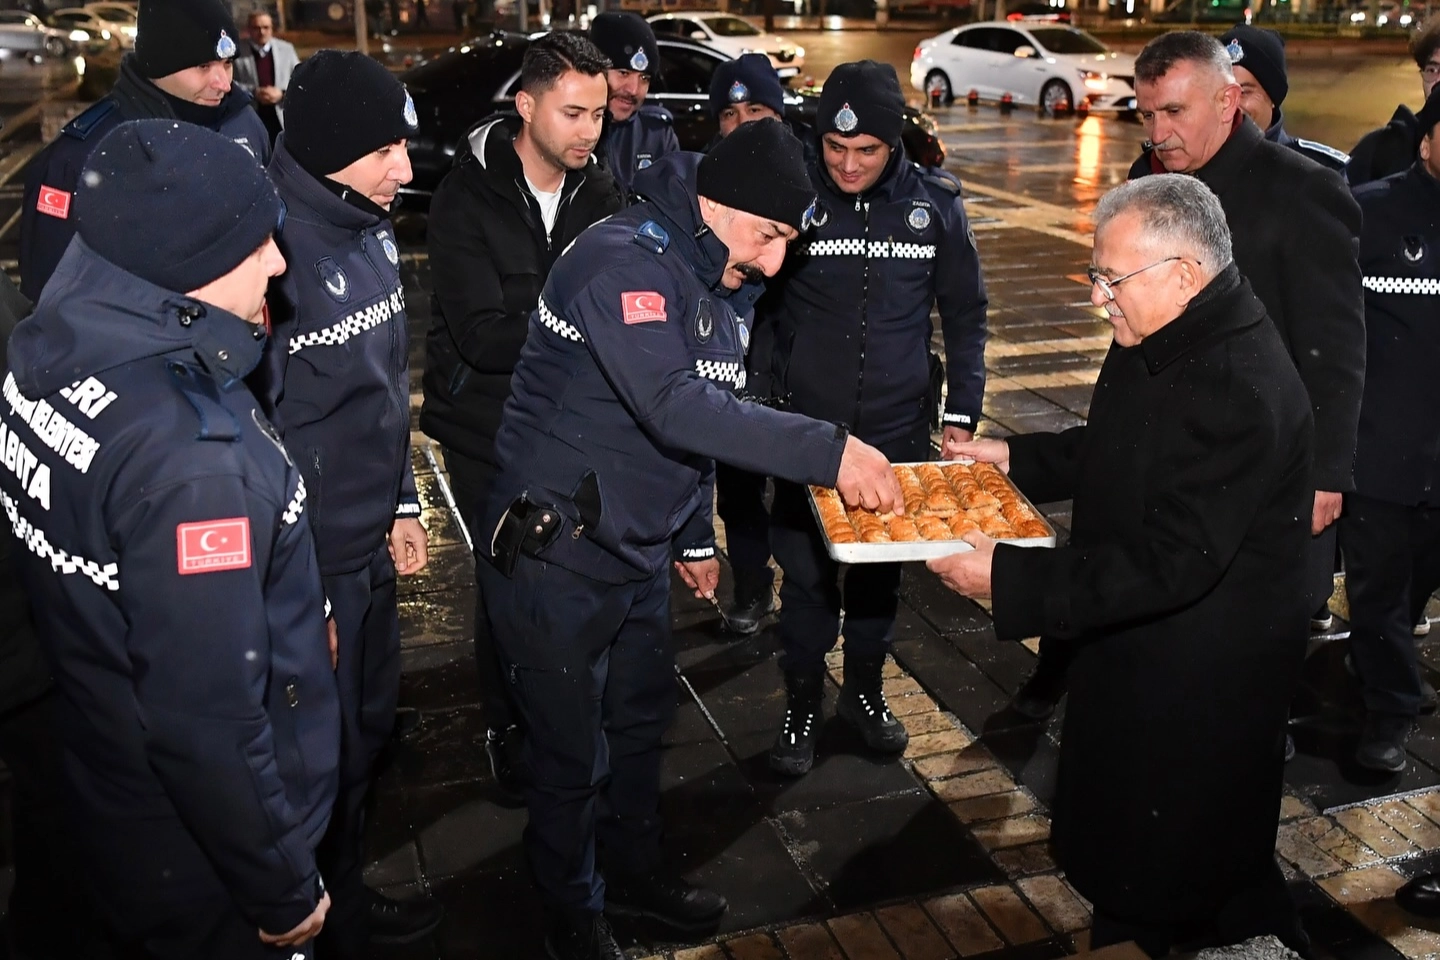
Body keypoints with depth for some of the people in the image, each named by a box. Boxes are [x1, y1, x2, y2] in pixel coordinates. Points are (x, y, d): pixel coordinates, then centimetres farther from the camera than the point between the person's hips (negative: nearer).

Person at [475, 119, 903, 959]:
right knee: (575, 752, 6)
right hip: (558, 552, -8)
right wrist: (830, 452, -38)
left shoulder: (721, 286, 7)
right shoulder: (625, 261, -23)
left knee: (644, 716, 22)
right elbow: (675, 408, -36)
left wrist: (695, 535, 20)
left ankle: (633, 867, 45)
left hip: (641, 552, 9)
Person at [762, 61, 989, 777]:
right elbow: (759, 306, 3)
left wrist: (961, 412, 1)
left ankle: (864, 689, 36)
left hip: (898, 430, 2)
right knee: (807, 572, 6)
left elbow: (965, 314, 6)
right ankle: (802, 703, 26)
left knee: (881, 569, 15)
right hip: (806, 426, -1)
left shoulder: (935, 204, -3)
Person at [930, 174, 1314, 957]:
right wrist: (1015, 457, 5)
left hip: (1200, 678, -9)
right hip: (1137, 643, 10)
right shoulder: (1162, 341, -1)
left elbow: (1170, 564, -32)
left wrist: (1009, 579, -32)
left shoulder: (1241, 392, -31)